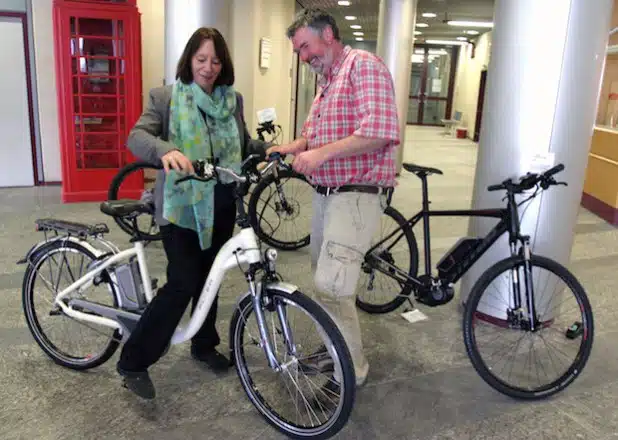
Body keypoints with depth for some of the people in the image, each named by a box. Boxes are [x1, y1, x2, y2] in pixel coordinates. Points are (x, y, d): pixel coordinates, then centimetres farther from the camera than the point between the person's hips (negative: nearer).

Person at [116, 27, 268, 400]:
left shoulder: (233, 100, 9)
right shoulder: (166, 97, -4)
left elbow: (243, 143, 19)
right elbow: (137, 136, -17)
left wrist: (267, 149, -2)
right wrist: (165, 150, -39)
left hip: (221, 206, 5)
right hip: (181, 206, -5)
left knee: (209, 278, 15)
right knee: (183, 283, -11)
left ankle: (204, 344, 35)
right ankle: (134, 362, 4)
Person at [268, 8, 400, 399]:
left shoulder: (363, 65, -11)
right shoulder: (326, 80, 18)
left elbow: (382, 131, -24)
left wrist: (322, 153, -24)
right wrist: (289, 148, 5)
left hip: (357, 196, -9)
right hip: (326, 194, 10)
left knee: (331, 286, -12)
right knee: (324, 279, 16)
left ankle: (352, 370, 6)